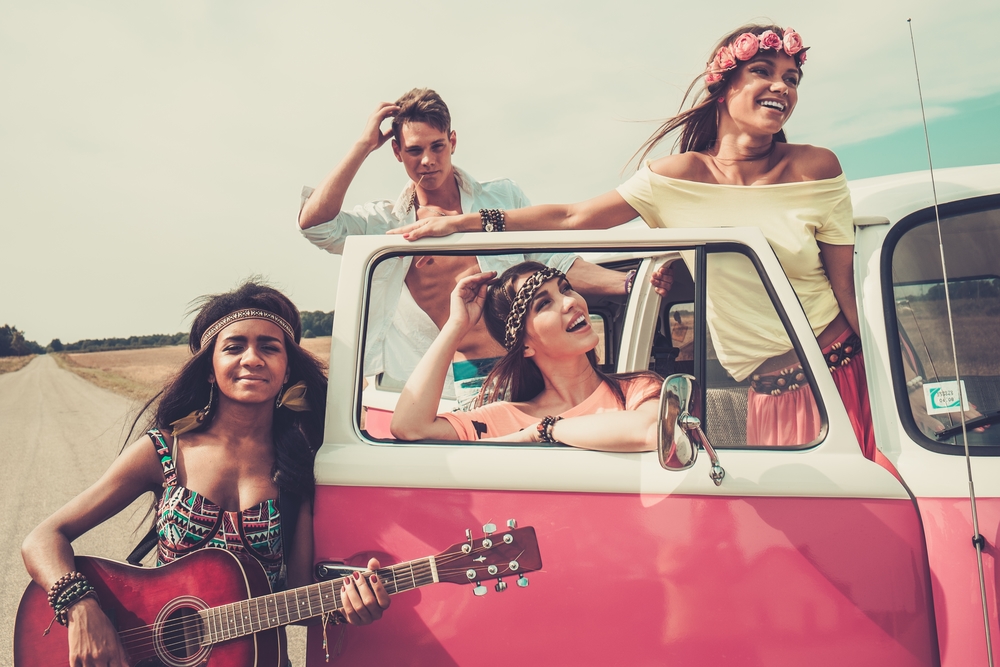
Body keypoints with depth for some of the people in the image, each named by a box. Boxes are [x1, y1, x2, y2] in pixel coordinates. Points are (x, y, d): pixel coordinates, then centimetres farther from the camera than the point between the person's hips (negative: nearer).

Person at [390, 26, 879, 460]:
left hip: (843, 374, 0)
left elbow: (848, 284, -1)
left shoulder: (815, 168, -5)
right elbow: (572, 217, -4)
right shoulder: (680, 176, -5)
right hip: (767, 396, 0)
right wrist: (461, 222, -8)